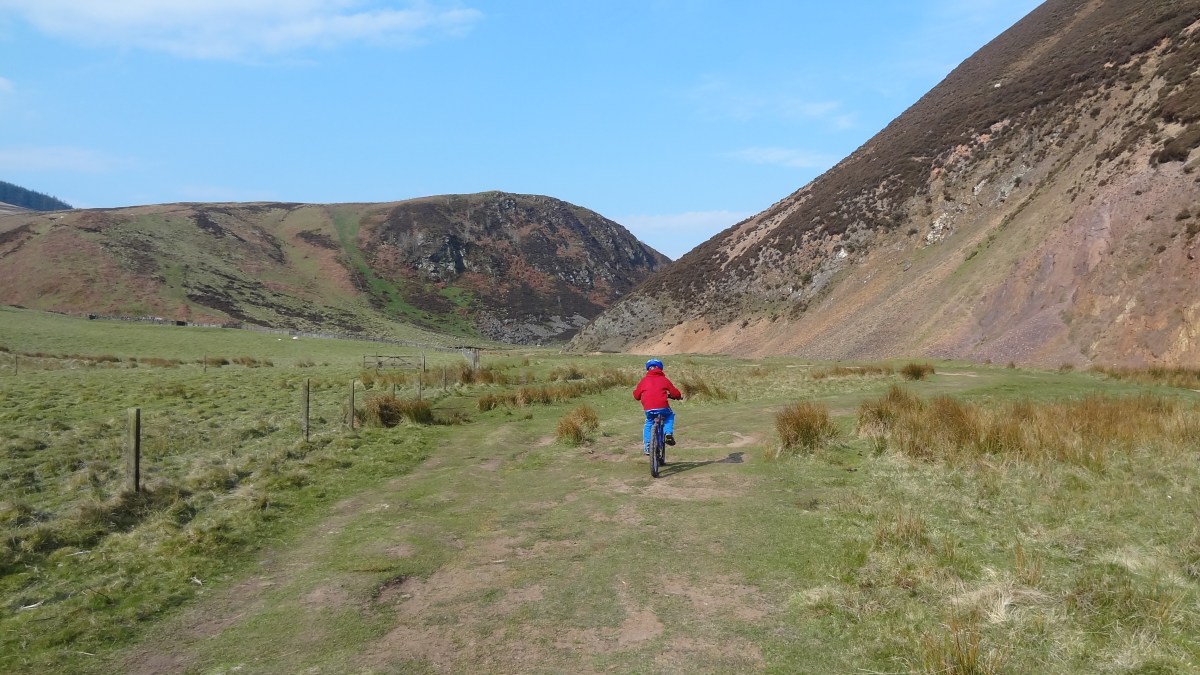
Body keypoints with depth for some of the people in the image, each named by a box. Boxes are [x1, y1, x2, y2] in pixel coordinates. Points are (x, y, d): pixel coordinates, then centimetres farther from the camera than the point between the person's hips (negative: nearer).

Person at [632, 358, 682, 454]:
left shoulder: (644, 380, 13)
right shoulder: (664, 379, 10)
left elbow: (636, 395, 14)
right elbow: (675, 393, 8)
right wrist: (679, 397, 31)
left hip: (648, 409, 1)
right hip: (662, 407, -1)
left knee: (648, 424, 26)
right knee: (670, 416, 30)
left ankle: (646, 447, 17)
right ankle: (668, 433, 9)